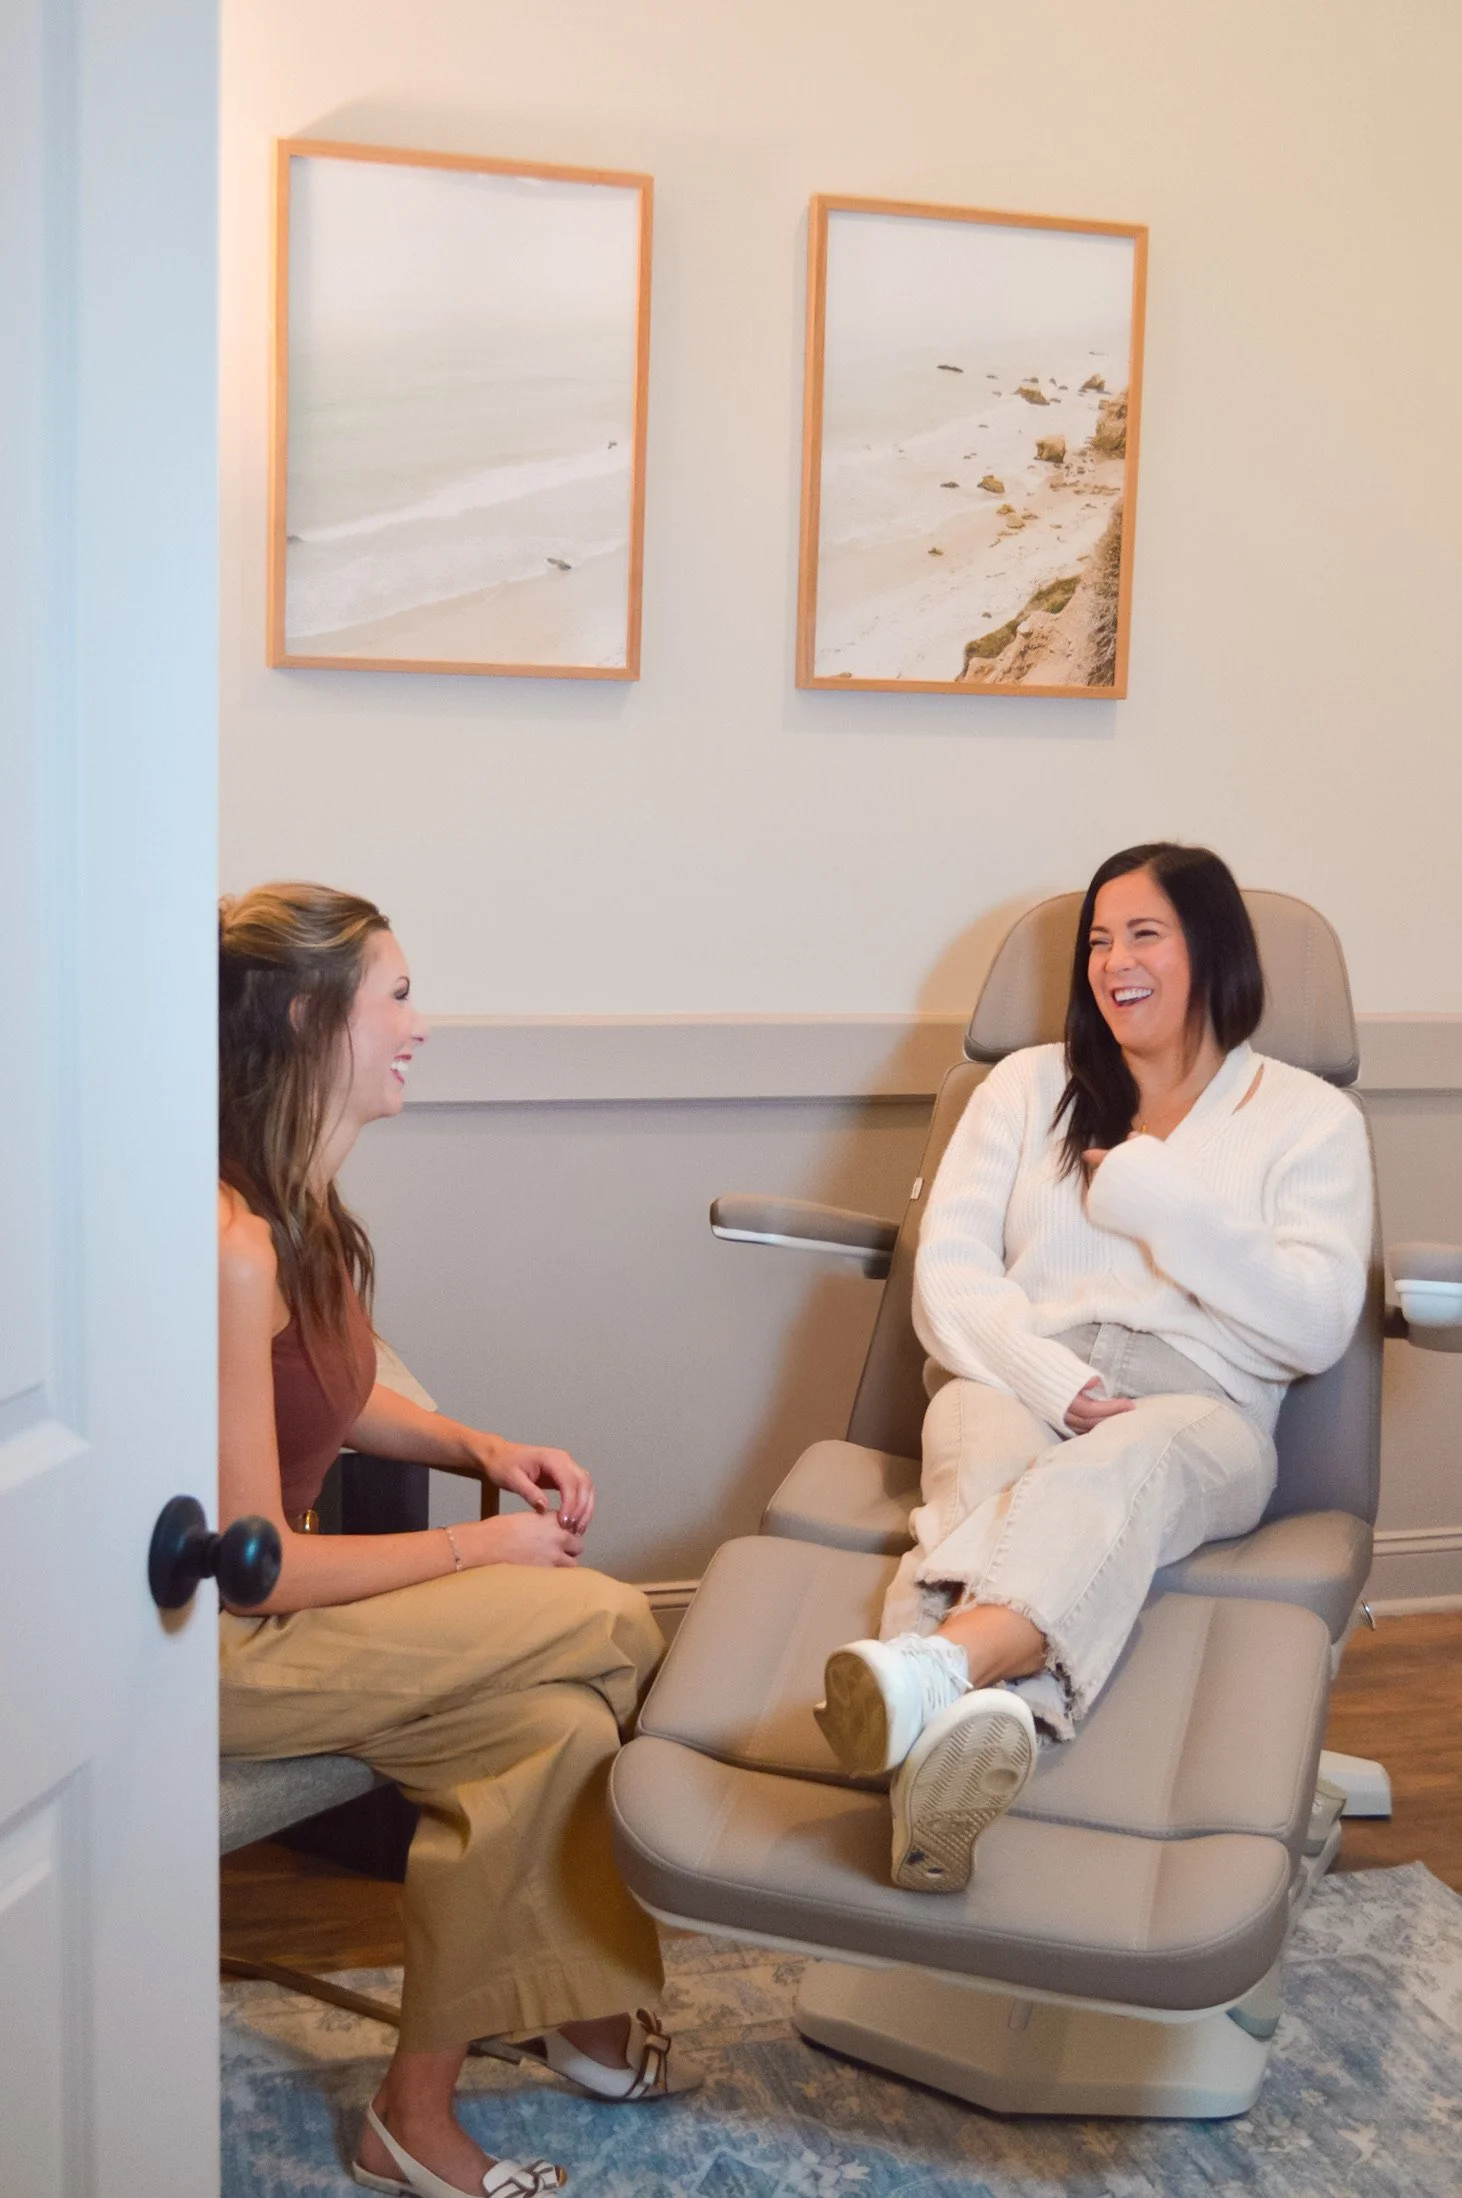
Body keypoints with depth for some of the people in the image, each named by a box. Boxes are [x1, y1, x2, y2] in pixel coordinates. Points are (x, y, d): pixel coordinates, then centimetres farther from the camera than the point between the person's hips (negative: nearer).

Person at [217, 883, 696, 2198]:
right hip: (217, 1649, -8)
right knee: (610, 1624, -14)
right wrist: (485, 1550, -12)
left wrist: (478, 1447, 4)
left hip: (275, 1598, 8)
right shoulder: (233, 1250, -27)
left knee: (557, 1720, -11)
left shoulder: (302, 1209, 3)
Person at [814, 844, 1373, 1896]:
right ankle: (958, 1734, -67)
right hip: (1013, 1385, 2)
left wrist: (1153, 1198, -6)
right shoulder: (1031, 1083, 20)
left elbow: (1317, 1328, 0)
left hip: (1199, 1408, -1)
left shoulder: (1310, 1118, 14)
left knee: (1116, 1470, -39)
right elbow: (948, 1278, 7)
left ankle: (934, 1663, -68)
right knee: (994, 1481, -36)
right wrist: (1055, 1382, -12)